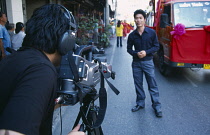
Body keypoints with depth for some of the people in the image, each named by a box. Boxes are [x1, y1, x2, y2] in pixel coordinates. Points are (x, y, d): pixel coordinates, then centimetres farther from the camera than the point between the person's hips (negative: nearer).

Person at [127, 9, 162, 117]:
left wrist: (146, 52, -16)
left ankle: (157, 106, 12)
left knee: (152, 85, 2)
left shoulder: (151, 32, -4)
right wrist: (136, 53, -12)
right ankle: (140, 103, 26)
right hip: (136, 63, 2)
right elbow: (129, 49, 8)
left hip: (148, 62, -2)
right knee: (138, 84, 11)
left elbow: (156, 46, 0)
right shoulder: (132, 35, 1)